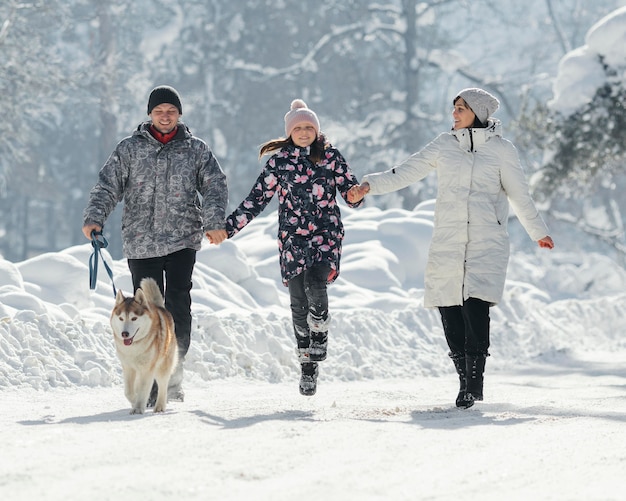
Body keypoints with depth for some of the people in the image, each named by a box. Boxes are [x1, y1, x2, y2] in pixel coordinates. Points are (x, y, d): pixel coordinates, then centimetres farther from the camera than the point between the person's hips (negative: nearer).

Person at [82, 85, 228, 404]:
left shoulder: (196, 150, 9)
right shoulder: (130, 149, 9)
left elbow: (215, 186, 1)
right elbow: (108, 186, 3)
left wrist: (214, 222, -15)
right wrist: (94, 218, -13)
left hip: (183, 239, 0)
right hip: (141, 242, 1)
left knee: (178, 303, -13)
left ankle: (174, 374, -6)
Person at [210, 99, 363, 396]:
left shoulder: (331, 157, 4)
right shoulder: (279, 161, 7)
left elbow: (350, 191, 2)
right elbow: (256, 199, 9)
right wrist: (228, 228, 4)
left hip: (325, 233, -1)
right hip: (292, 237, 2)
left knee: (315, 285, -25)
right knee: (298, 302, -1)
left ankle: (320, 336, 0)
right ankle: (307, 365, 8)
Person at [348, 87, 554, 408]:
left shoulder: (501, 150, 5)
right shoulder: (444, 145, 11)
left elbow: (519, 195, 12)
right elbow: (406, 172, 11)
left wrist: (538, 232, 18)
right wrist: (369, 185, 0)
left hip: (486, 243, -3)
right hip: (447, 243, 3)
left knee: (476, 306, -18)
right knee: (449, 310, -1)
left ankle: (474, 381, -12)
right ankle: (465, 379, 10)